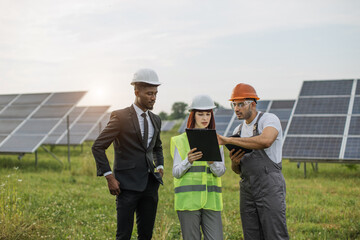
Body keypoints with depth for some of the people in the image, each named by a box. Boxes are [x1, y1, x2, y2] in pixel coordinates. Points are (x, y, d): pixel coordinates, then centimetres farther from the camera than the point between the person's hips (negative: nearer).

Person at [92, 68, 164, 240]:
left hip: (150, 184, 6)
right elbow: (98, 147, -9)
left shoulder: (155, 120, 11)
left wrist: (160, 166, 13)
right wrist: (109, 177, -13)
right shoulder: (120, 117, -9)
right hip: (128, 185, -6)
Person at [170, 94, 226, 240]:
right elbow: (176, 173, 0)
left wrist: (212, 162, -18)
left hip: (211, 200, 3)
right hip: (188, 199, -2)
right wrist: (188, 161, -19)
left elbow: (221, 171, 3)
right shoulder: (181, 141, 4)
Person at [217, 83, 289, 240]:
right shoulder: (239, 131, 17)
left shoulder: (269, 119, -4)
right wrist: (234, 162, -5)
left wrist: (228, 140, -23)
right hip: (247, 190, 7)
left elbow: (265, 141, -28)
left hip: (269, 187, -7)